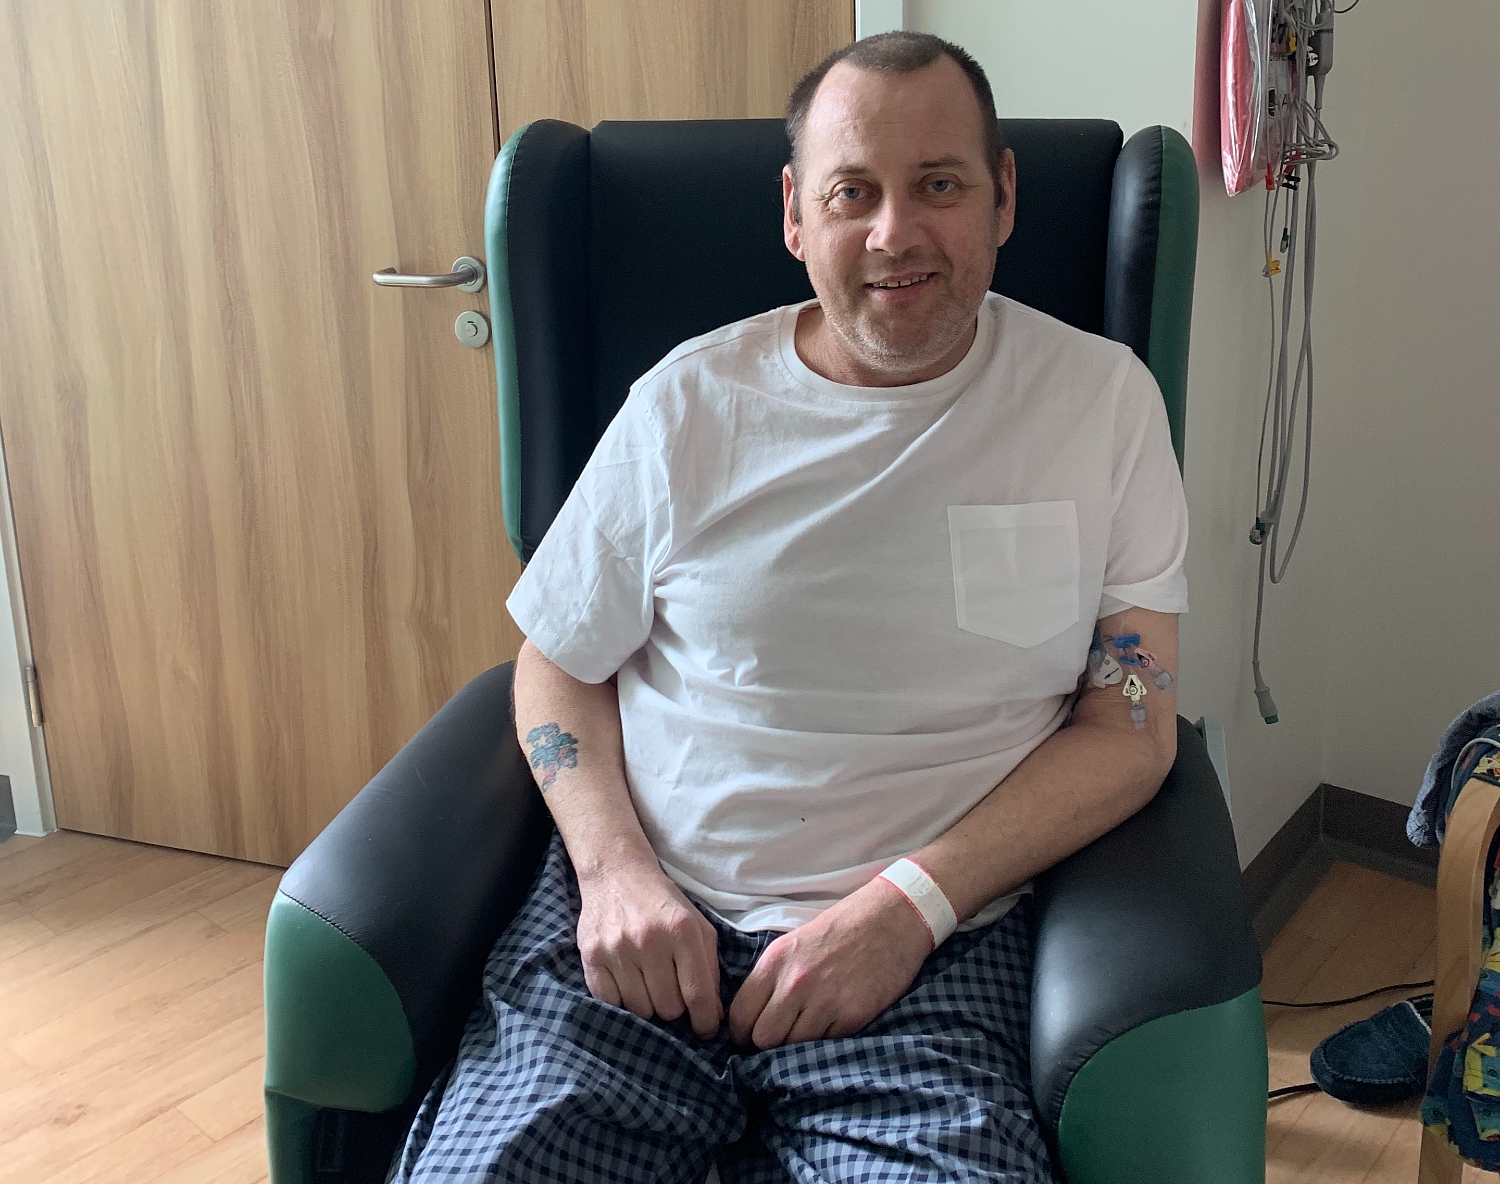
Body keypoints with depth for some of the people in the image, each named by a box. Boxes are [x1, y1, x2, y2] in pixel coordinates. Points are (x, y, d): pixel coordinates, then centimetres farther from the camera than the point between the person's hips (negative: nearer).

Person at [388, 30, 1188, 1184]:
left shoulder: (1103, 397, 4)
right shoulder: (691, 400, 5)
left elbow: (1131, 722, 2)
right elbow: (559, 661, 13)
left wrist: (911, 901, -10)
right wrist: (614, 868, -6)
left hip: (929, 955, 0)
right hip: (642, 922, 1)